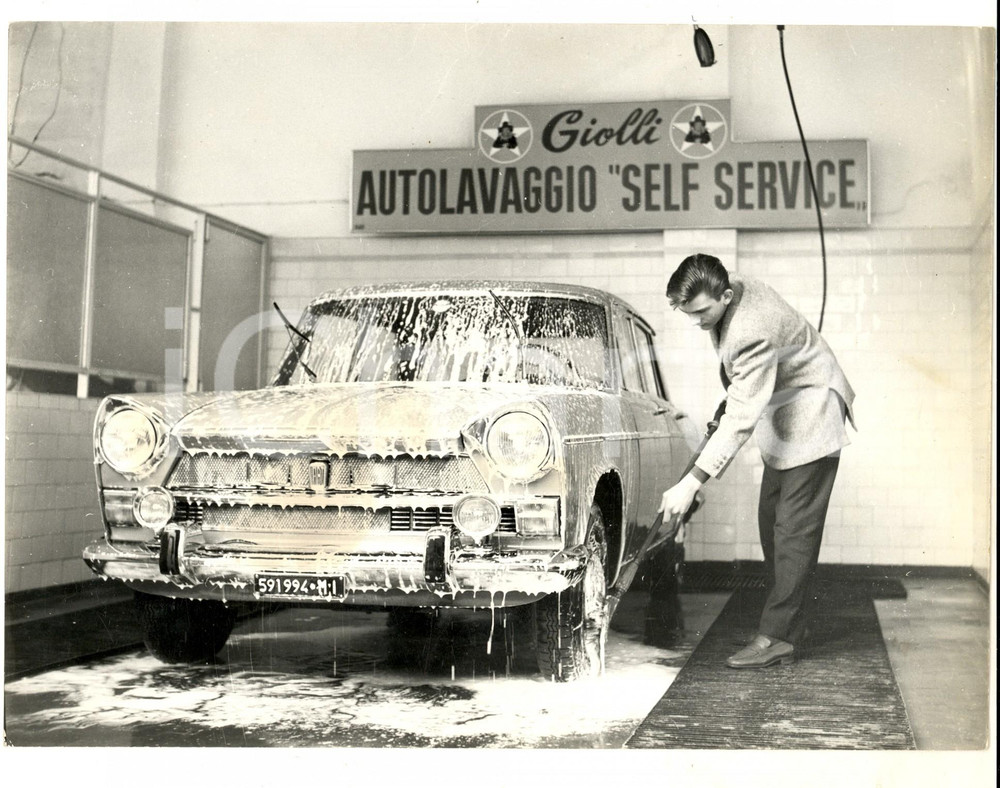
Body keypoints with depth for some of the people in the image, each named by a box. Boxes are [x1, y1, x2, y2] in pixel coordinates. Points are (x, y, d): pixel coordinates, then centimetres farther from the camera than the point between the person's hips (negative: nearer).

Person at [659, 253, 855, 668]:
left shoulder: (752, 332, -34)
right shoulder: (728, 291, -6)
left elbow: (741, 419, -37)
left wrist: (692, 483, -40)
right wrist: (735, 390, 20)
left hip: (809, 419, -10)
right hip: (781, 421, 10)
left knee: (794, 529, -12)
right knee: (771, 522, 10)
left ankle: (778, 635, -11)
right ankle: (787, 623, 15)